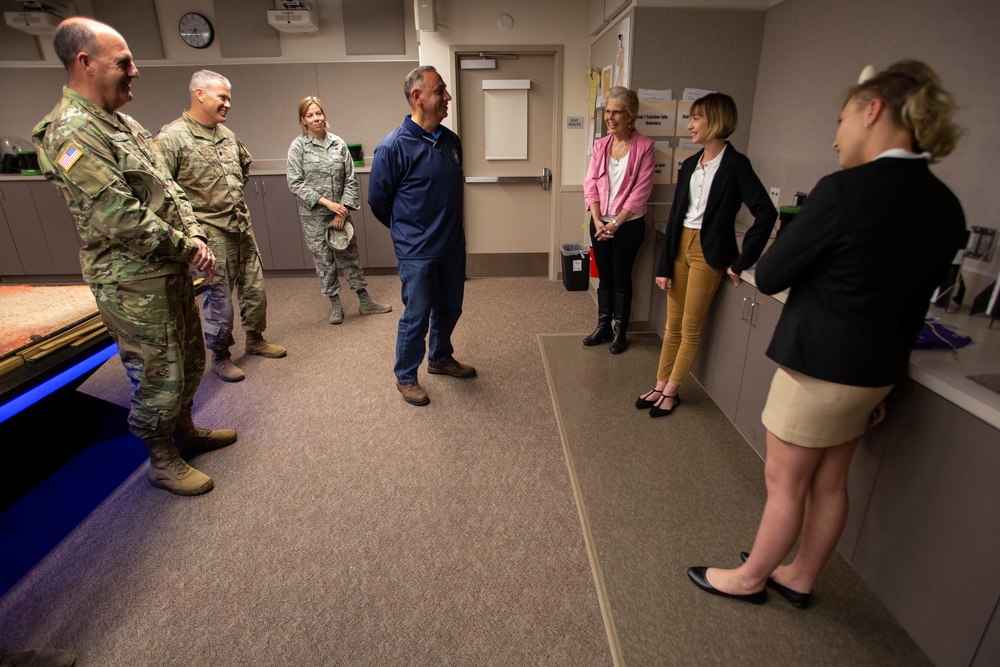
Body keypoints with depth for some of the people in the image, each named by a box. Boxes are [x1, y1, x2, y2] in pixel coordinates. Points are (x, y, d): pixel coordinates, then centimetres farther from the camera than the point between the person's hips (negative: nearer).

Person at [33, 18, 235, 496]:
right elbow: (122, 219, -23)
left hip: (172, 273, 9)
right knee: (159, 380, 3)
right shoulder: (70, 132, -17)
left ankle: (185, 432, 41)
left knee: (190, 361, 21)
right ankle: (163, 464, 23)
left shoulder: (124, 124, 13)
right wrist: (187, 248, -14)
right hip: (134, 287, -9)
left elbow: (169, 189, 13)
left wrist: (195, 237, -2)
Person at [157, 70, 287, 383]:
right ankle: (220, 357, 20)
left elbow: (245, 164, 30)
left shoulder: (227, 134, 10)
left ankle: (255, 339, 33)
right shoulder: (172, 137, -13)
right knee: (219, 297, 2)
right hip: (211, 235, -7)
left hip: (243, 228, 7)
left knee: (254, 289, 14)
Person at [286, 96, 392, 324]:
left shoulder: (338, 143, 1)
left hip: (340, 213, 2)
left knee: (350, 257, 10)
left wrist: (343, 210, -8)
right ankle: (335, 306, 21)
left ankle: (365, 301, 20)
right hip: (313, 216, -1)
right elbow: (295, 184, -9)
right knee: (324, 261, 7)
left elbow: (350, 180, 1)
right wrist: (326, 202, -16)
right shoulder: (298, 147, -5)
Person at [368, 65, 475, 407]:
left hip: (453, 247, 6)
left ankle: (441, 359, 42)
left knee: (449, 309, 19)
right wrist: (407, 231, 7)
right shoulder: (393, 147, -16)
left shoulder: (451, 140, 4)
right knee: (416, 317, 5)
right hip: (417, 252, -6)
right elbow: (378, 200, -5)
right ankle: (405, 376, 26)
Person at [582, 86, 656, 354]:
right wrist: (598, 221, -10)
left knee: (621, 278, 5)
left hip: (628, 224, -4)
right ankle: (603, 326, 25)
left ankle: (620, 331, 19)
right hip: (600, 223, 4)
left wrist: (615, 223, -14)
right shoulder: (600, 145, 5)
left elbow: (640, 191, -11)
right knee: (604, 277, 12)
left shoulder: (644, 146, -7)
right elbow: (590, 185, 1)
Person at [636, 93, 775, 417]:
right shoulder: (689, 165, 10)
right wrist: (664, 265, 5)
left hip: (708, 253, -6)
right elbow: (676, 215, 8)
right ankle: (661, 386, 21)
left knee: (690, 328, 3)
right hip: (680, 247, 6)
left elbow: (766, 213, -15)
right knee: (672, 325, 11)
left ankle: (672, 390, 16)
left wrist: (741, 262, -15)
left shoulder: (735, 164, -9)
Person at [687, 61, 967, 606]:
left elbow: (769, 277, -16)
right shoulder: (947, 208, 4)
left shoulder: (845, 190, -21)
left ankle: (750, 579, 32)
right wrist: (882, 383, 20)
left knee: (784, 484, 10)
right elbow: (910, 299, 11)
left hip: (819, 366, -8)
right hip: (878, 369, 8)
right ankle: (800, 579, 41)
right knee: (829, 482, 21)